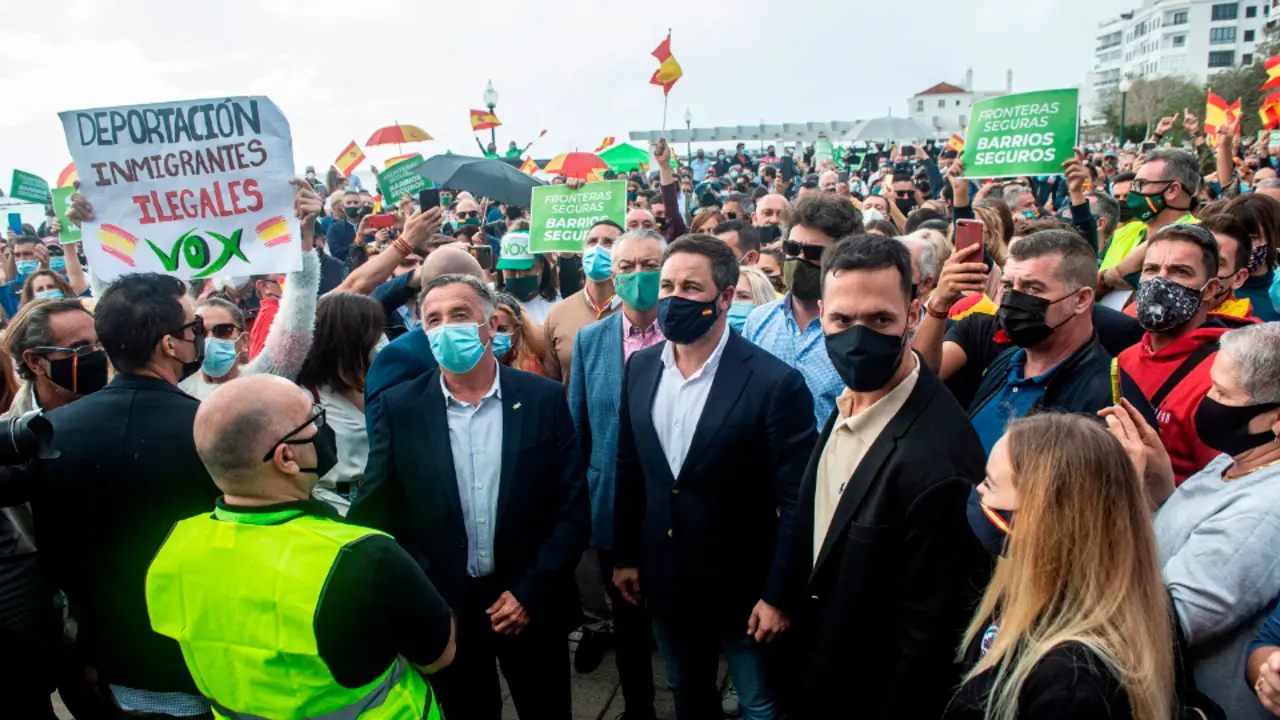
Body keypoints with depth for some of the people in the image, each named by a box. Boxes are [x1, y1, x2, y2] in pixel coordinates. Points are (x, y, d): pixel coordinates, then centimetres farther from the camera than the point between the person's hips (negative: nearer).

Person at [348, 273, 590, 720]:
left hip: (531, 604, 0)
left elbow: (573, 507, -5)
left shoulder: (544, 399, -7)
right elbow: (376, 514, -2)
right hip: (442, 610, 0)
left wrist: (532, 591, -10)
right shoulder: (399, 408, -5)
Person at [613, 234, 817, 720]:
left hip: (743, 584, -4)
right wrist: (625, 555, 9)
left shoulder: (775, 382, -19)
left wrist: (779, 595, -14)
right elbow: (629, 469, 6)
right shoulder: (640, 368, -2)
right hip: (664, 579, 5)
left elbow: (796, 500, -16)